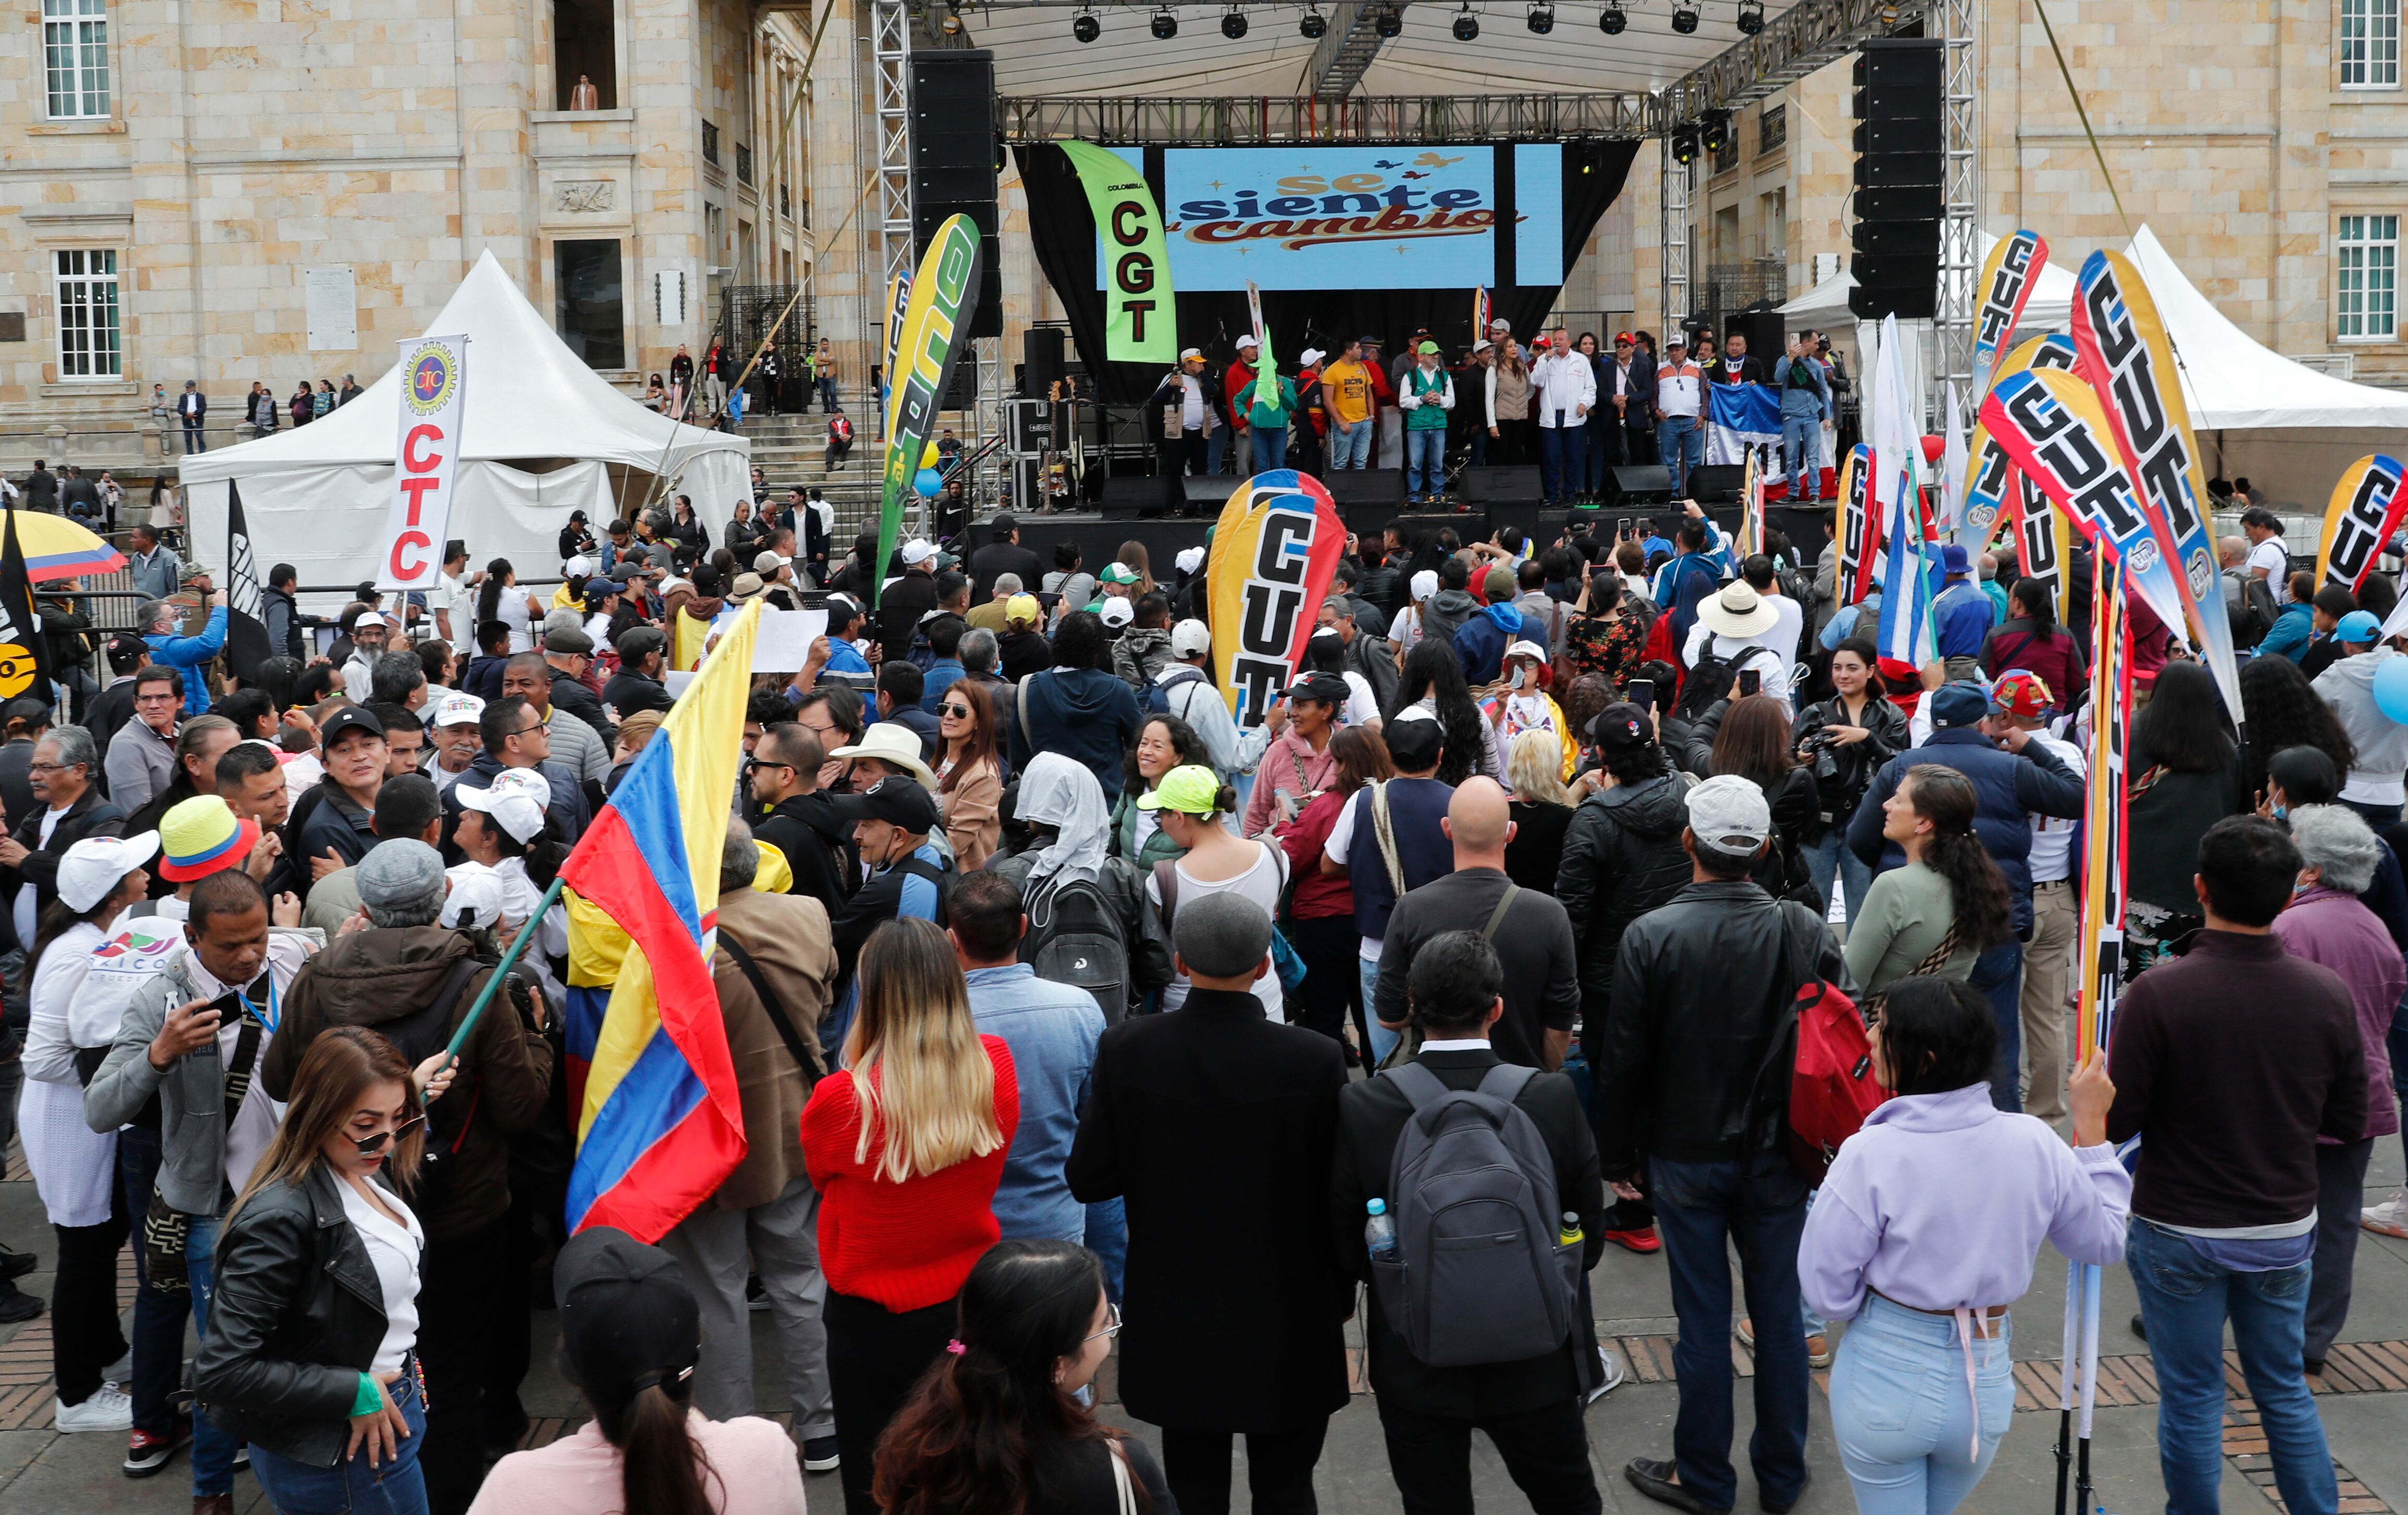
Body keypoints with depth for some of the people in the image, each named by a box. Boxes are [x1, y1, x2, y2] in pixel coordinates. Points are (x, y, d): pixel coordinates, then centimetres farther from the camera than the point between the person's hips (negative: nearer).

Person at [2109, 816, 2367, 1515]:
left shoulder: (2157, 993, -22)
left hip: (2180, 1234, -3)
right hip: (2286, 1230, 3)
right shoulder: (2328, 994, -10)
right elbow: (2349, 1122, 0)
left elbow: (2117, 1122, -17)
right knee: (2285, 1387, 21)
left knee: (2191, 1397, 12)